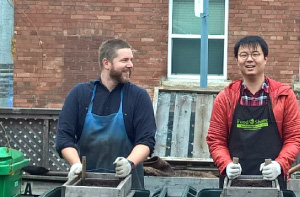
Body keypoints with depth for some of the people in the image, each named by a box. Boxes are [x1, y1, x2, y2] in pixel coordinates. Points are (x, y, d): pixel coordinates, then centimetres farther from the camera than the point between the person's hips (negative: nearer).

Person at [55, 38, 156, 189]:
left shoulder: (139, 96, -1)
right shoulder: (79, 93, 2)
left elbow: (146, 140, -7)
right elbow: (64, 136, -1)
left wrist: (130, 163, -24)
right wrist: (76, 164, -18)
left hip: (126, 182, -1)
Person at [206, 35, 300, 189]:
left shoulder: (284, 95, 1)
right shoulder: (224, 98, 3)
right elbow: (216, 140, 3)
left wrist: (279, 164, -15)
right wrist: (226, 165, -14)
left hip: (272, 179, 0)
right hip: (233, 179, 0)